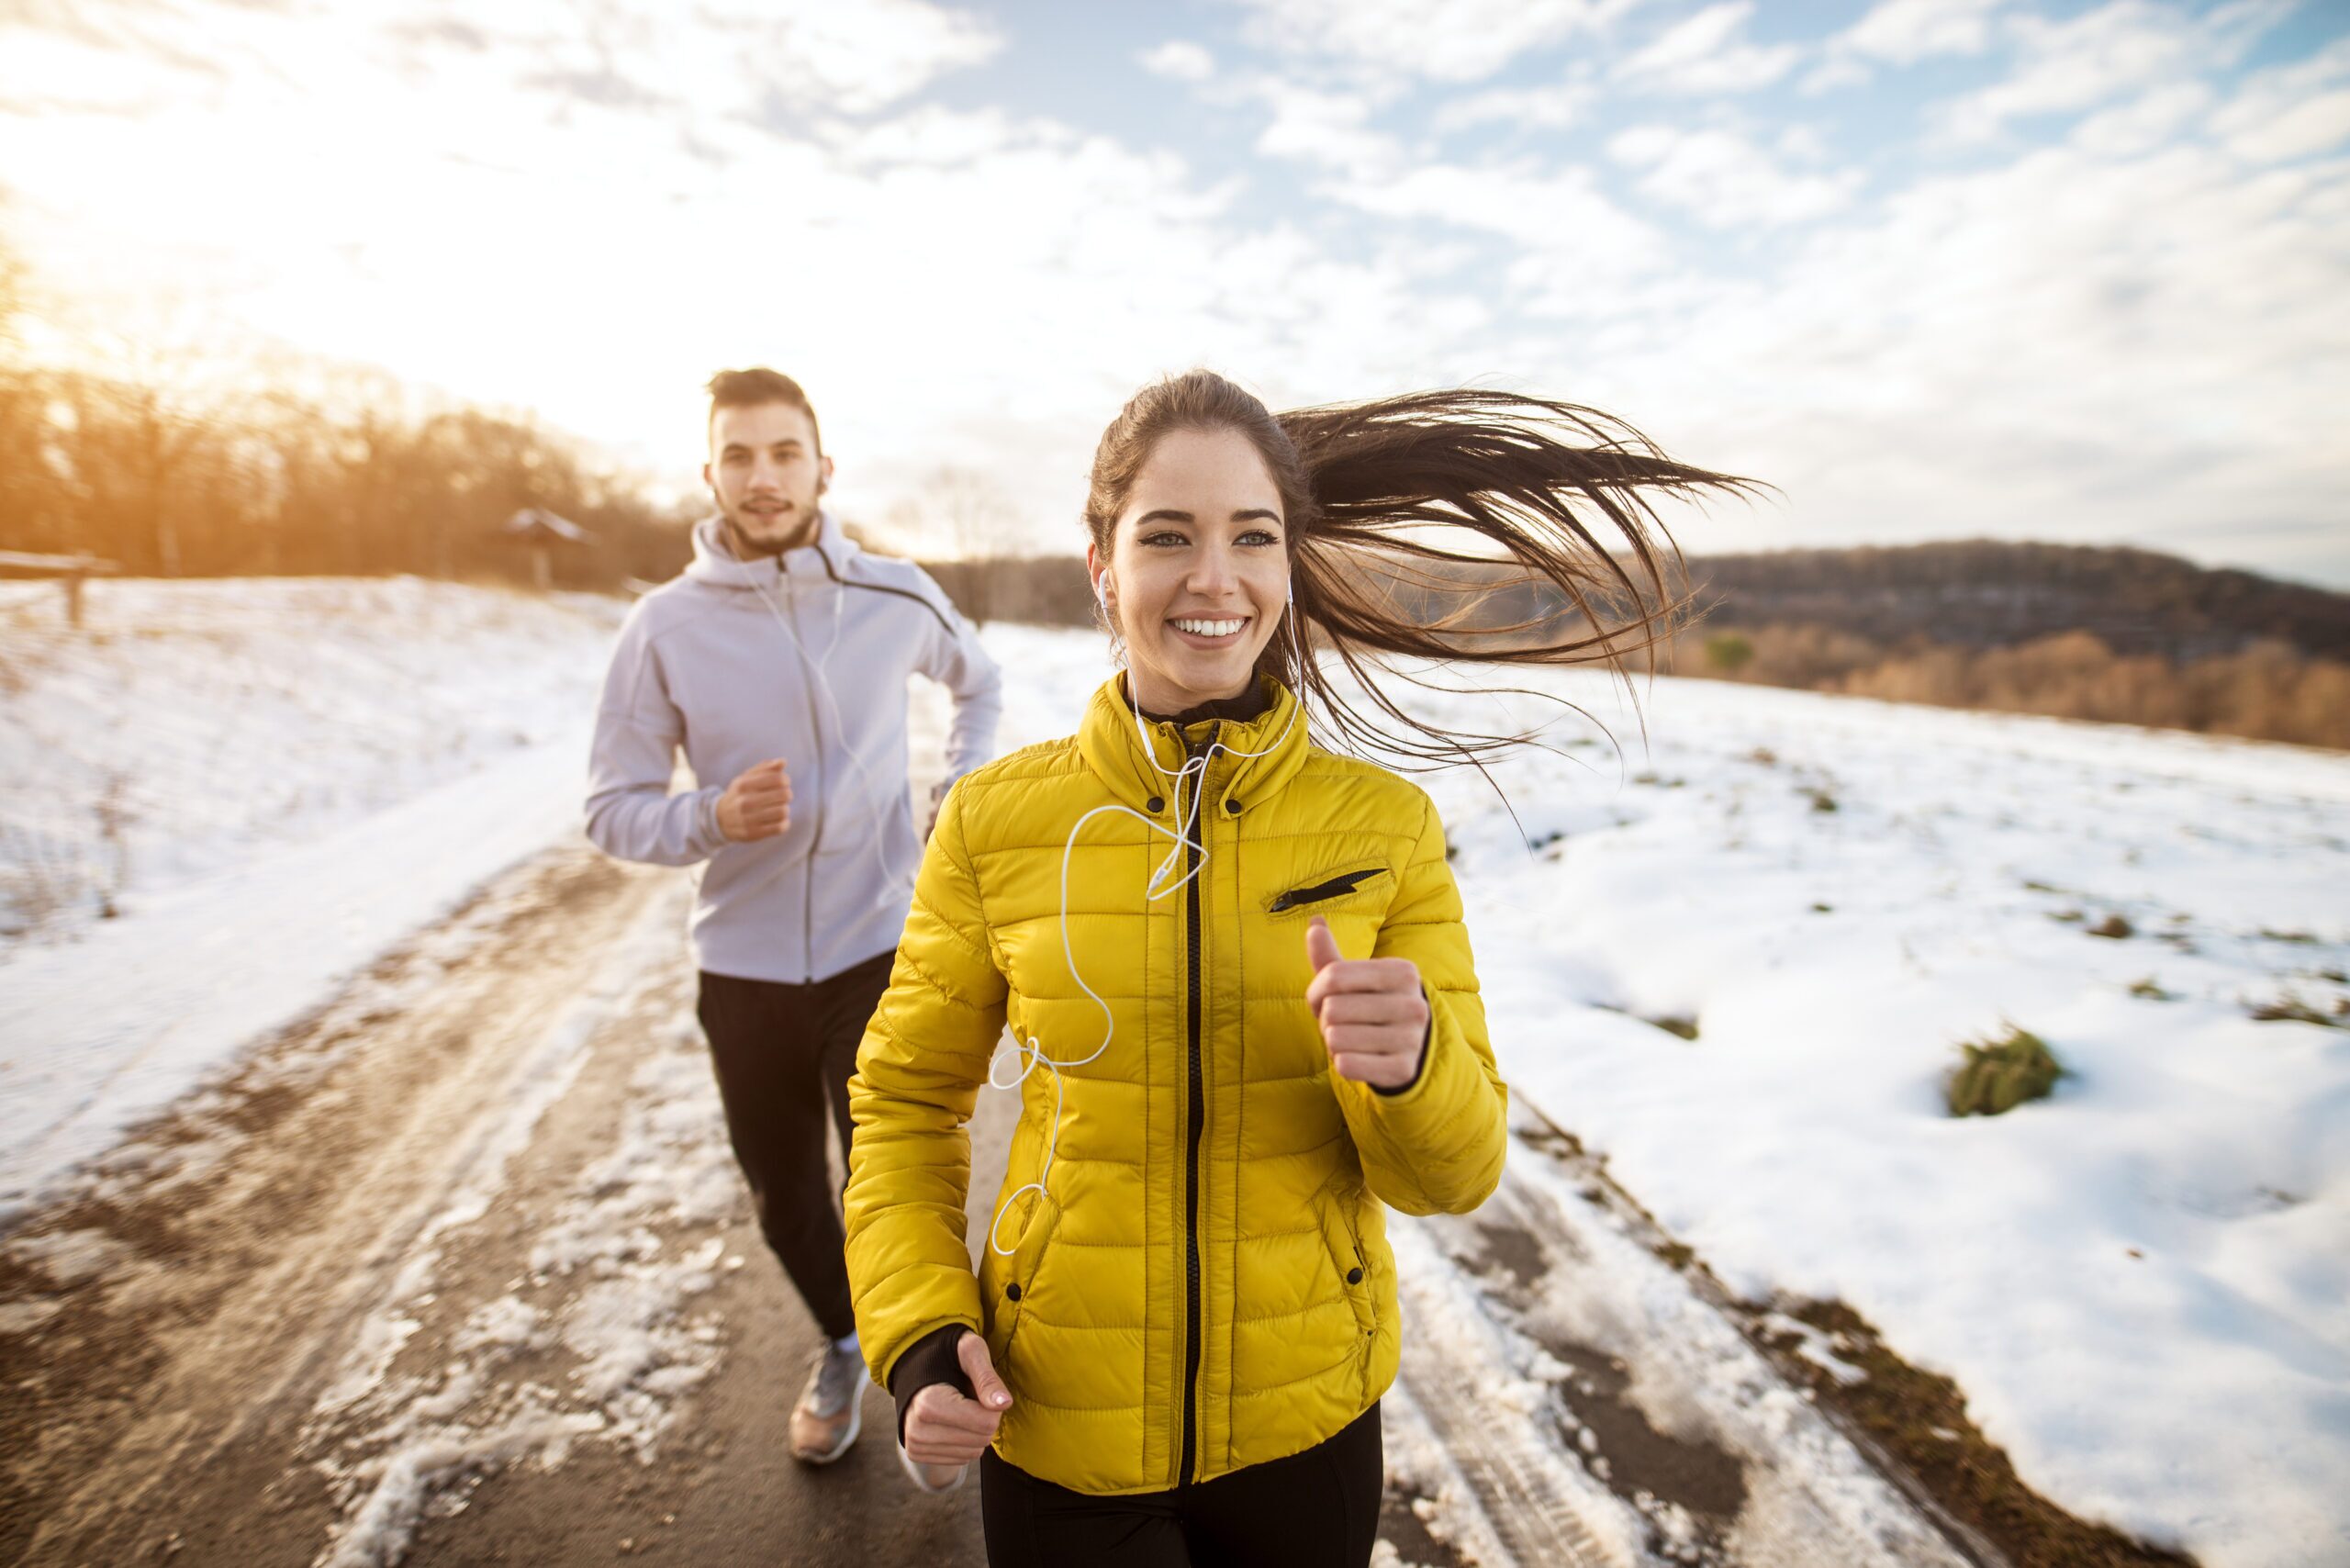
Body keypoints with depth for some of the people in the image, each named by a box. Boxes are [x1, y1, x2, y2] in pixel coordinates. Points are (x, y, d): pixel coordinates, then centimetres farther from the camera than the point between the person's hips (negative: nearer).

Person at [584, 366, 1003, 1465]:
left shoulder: (895, 598, -4)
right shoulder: (664, 627, -6)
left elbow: (979, 686, 16)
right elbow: (614, 809, -3)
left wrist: (959, 797, 2)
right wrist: (713, 816, -23)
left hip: (879, 952, -1)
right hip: (743, 968, 2)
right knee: (782, 1195, 18)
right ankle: (840, 1345, 49)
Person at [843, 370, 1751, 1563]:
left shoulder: (1387, 824, -11)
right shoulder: (993, 823, -12)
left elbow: (1451, 1173, -8)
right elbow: (905, 1103, 1)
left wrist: (1405, 1064, -29)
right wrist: (919, 1341, -11)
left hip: (1308, 1420, 2)